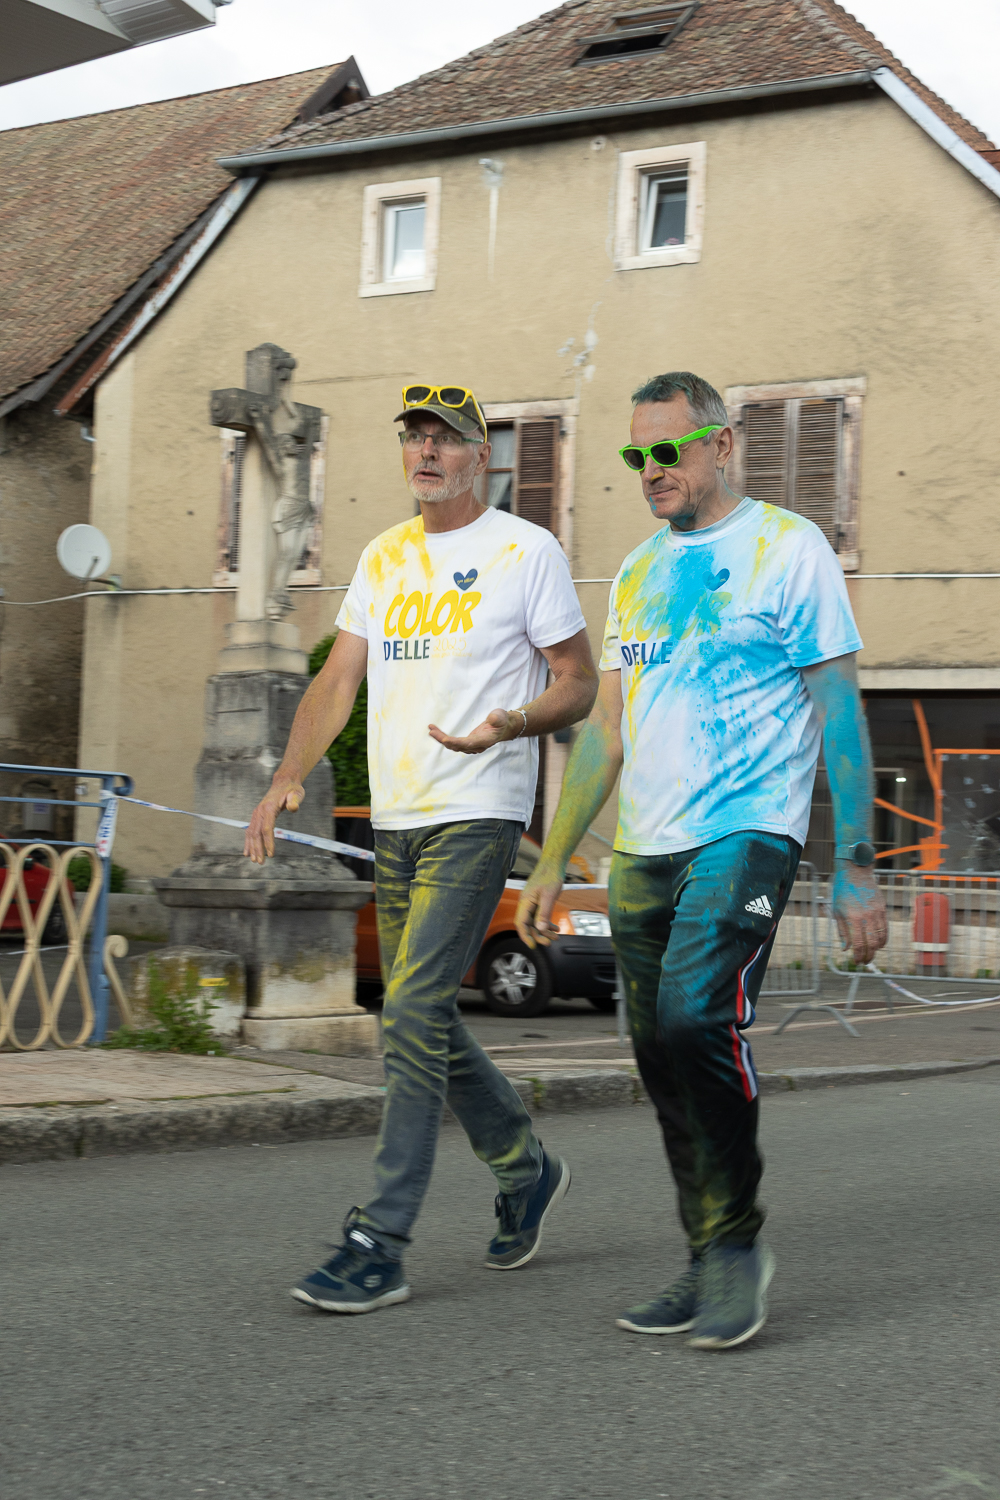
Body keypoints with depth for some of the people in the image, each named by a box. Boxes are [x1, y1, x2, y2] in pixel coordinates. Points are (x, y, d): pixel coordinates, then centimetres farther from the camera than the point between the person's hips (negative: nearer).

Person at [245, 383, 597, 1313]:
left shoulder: (526, 551, -3)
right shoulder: (383, 558, 15)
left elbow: (579, 684, -2)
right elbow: (337, 681, 14)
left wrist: (507, 725, -22)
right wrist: (287, 779, 0)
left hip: (478, 816, -7)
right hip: (395, 819, 7)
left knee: (413, 1012, -15)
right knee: (423, 1020, 13)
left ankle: (379, 1247, -12)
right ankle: (524, 1169, 34)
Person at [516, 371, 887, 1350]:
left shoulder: (788, 548, -1)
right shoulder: (638, 573, 17)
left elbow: (840, 713, -3)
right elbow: (605, 728, 20)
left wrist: (855, 868, -9)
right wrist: (552, 861, 16)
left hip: (746, 832, -6)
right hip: (644, 850, 7)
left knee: (695, 1014, -24)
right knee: (662, 1056, 5)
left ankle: (737, 1240, -7)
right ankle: (710, 1268, 16)